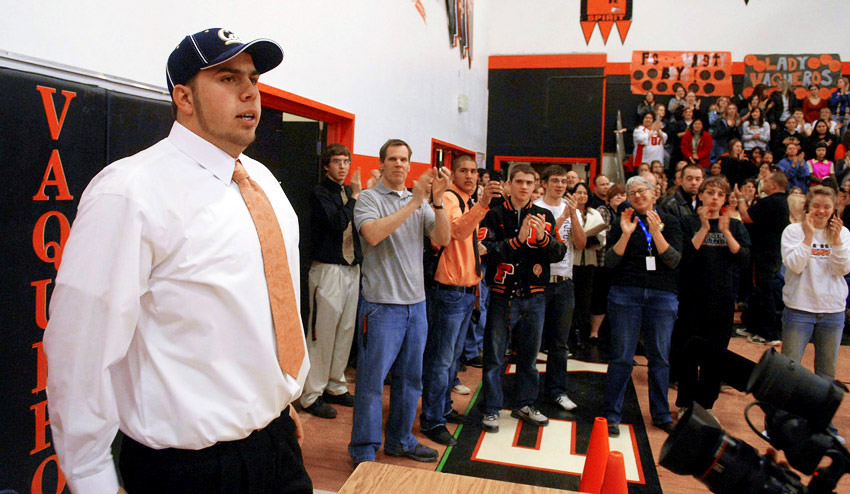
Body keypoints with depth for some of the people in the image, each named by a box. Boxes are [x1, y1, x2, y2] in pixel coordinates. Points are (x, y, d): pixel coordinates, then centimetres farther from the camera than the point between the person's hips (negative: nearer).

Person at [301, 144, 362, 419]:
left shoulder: (350, 192, 13)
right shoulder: (320, 194, -6)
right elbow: (337, 224, -20)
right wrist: (355, 196, -14)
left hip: (352, 269, 7)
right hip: (328, 270, -7)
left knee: (346, 330, 11)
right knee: (322, 332, -3)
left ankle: (336, 386, 24)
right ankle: (312, 395, 7)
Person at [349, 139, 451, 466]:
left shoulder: (422, 202, 12)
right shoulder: (370, 198, -3)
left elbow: (443, 238, 0)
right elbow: (373, 234, -22)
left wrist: (437, 199, -13)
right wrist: (414, 201, -21)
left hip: (416, 303, 6)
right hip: (381, 304, -6)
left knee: (410, 378, 16)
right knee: (372, 380, 1)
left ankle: (400, 440, 32)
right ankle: (364, 452, 16)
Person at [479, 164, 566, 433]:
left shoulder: (544, 216, 5)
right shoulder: (495, 215, -2)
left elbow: (559, 253, -3)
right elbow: (487, 251, -15)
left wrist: (543, 238, -22)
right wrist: (518, 240, -26)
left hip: (534, 297, 3)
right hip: (502, 296, -3)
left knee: (529, 354, 15)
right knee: (494, 356, 3)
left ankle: (525, 405, 31)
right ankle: (491, 409, 16)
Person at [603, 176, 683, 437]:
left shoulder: (669, 222, 7)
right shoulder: (622, 222, 6)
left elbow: (674, 260, -6)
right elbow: (610, 261, -4)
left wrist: (656, 232, -18)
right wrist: (626, 234, -16)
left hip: (662, 295, 1)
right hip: (625, 294, -1)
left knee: (660, 356, 8)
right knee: (621, 356, -1)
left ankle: (661, 414, 22)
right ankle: (611, 415, 8)